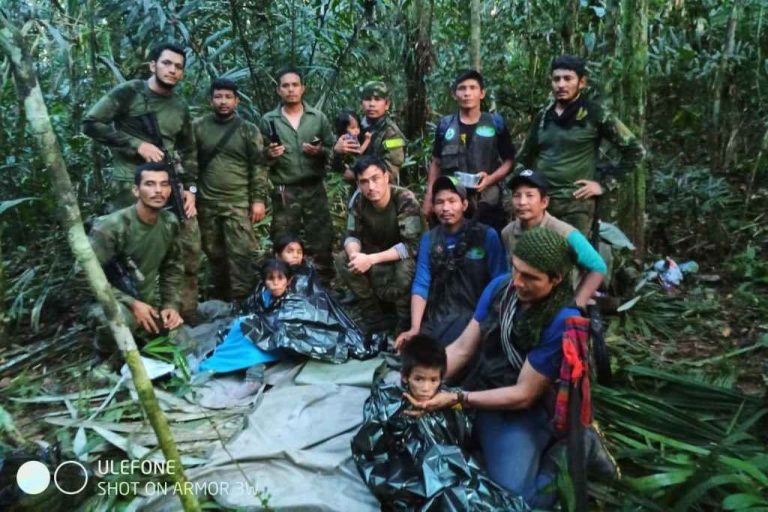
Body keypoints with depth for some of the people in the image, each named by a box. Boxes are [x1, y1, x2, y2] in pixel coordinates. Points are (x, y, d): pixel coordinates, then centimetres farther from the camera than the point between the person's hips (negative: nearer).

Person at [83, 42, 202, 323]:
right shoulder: (128, 92, -1)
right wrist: (137, 145, -13)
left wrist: (190, 188, 8)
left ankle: (188, 316, 17)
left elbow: (189, 151, 19)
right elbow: (91, 124, -7)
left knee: (190, 248, 4)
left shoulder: (181, 107, 15)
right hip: (130, 186, -5)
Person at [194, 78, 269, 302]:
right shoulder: (198, 127, 6)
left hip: (238, 203, -2)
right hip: (207, 203, 3)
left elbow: (258, 167, 0)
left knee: (240, 253, -7)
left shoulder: (248, 130, 2)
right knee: (214, 254, 11)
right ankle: (219, 299, 26)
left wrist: (259, 199, -7)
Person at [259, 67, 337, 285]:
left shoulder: (318, 117, 6)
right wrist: (269, 155, -17)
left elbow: (334, 151, 7)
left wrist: (320, 151, -13)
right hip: (284, 192, 0)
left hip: (315, 189, 1)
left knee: (321, 242, 5)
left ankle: (324, 287, 17)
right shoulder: (268, 120, 4)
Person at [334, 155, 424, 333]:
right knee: (342, 261, -19)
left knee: (405, 266, -38)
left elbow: (412, 245, -32)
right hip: (377, 255, 5)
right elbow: (352, 236, -7)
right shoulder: (358, 201, -13)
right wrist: (355, 254, -32)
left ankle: (406, 322, -12)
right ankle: (375, 319, -7)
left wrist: (371, 259, -37)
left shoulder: (405, 200, -28)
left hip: (405, 257, -5)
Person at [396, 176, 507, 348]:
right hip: (437, 317, 3)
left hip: (475, 314, -3)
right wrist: (415, 329, -11)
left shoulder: (487, 235, -2)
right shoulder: (428, 239, 8)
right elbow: (421, 284, 1)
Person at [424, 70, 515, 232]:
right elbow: (436, 163, 13)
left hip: (487, 204, -1)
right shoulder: (445, 125, 7)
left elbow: (509, 160, 5)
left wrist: (491, 179, -13)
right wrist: (428, 198, 7)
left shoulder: (496, 123, 2)